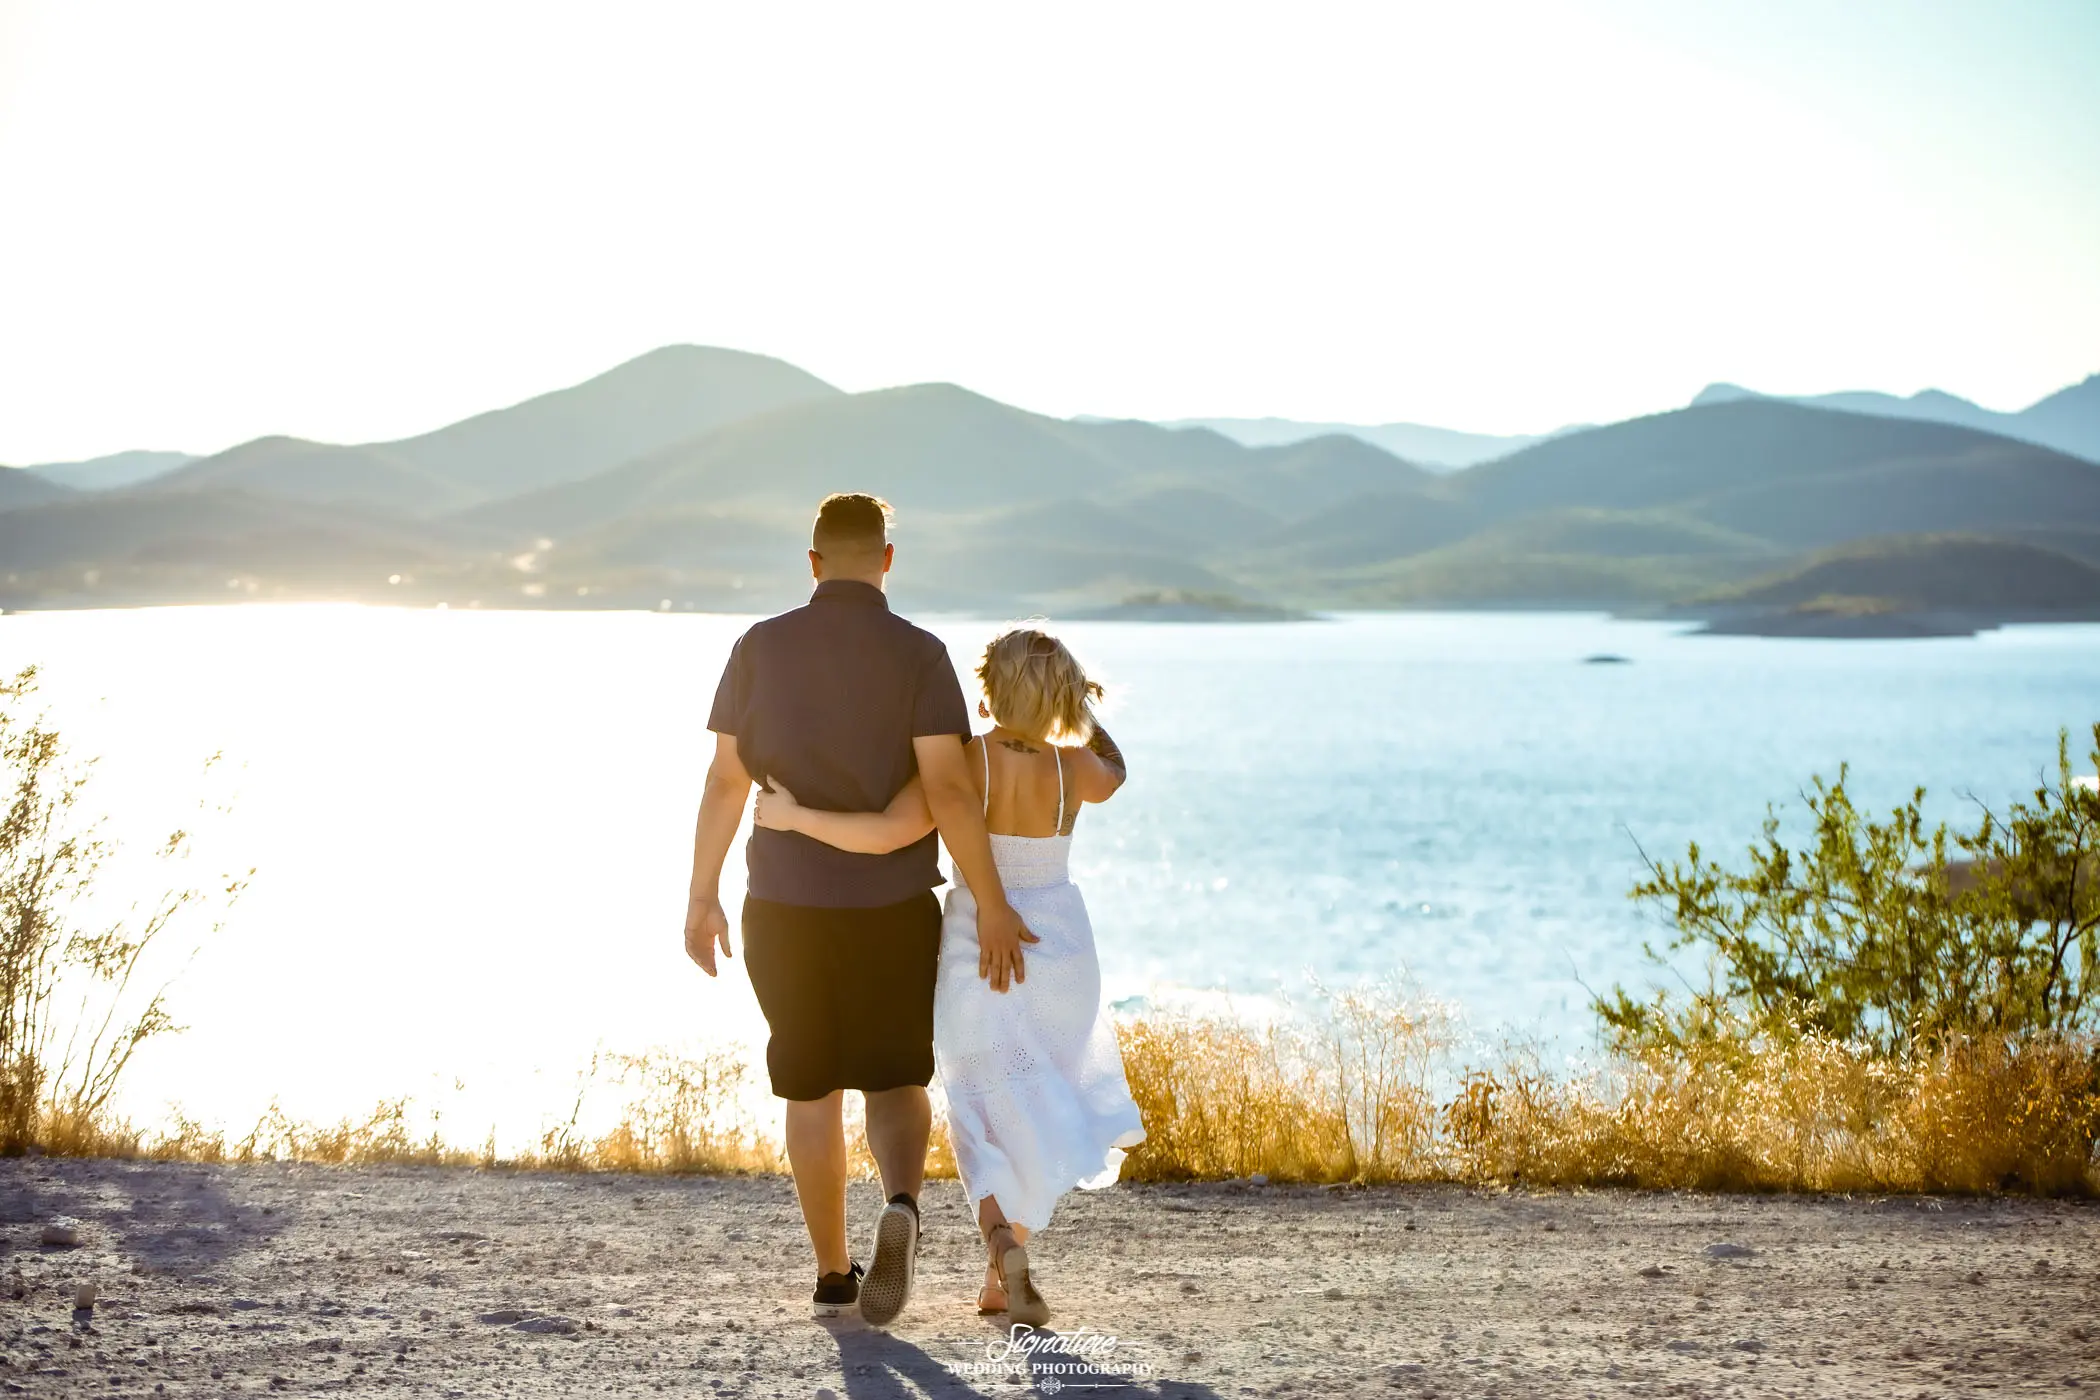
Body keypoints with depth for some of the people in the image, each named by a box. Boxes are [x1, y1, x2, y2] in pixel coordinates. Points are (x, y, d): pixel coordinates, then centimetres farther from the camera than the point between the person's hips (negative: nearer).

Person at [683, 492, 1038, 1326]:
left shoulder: (760, 647, -2)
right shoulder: (919, 654, -8)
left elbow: (725, 781, -1)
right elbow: (948, 789, -16)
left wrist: (701, 897, 7)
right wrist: (993, 906, -13)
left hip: (784, 905, 1)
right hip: (892, 906, -1)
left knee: (812, 1091, 15)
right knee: (895, 1083, 12)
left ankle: (833, 1276, 19)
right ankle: (901, 1210, -18)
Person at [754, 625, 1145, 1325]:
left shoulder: (963, 764, -18)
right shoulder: (1074, 767, -9)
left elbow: (886, 833, -30)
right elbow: (1114, 773, 16)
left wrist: (794, 817, -21)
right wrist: (1082, 711, 29)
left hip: (975, 953, -2)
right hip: (1057, 948, 2)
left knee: (994, 1114, 8)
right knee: (1038, 1103, 18)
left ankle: (1004, 1239, -19)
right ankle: (1000, 1279, 19)